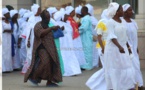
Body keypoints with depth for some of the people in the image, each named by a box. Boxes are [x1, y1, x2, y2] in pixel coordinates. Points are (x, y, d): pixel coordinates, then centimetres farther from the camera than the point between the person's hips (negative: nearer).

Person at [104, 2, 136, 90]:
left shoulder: (123, 21, 8)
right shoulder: (110, 22, -14)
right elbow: (112, 36, -24)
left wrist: (127, 47, 19)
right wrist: (119, 46, -36)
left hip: (123, 48, 7)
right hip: (113, 49, -7)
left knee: (126, 69, 3)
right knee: (114, 70, -1)